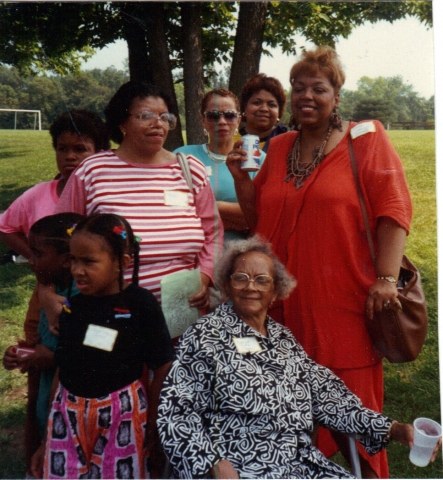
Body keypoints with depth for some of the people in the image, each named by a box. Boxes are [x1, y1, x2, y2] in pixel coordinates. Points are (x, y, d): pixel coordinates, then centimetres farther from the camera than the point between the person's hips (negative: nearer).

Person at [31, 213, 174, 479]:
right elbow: (62, 369, 7)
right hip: (67, 417, 4)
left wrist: (151, 430, -5)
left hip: (122, 417, -4)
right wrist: (47, 439, 11)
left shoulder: (141, 304, -14)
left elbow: (163, 370, -9)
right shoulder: (71, 306, -1)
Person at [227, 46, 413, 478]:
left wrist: (386, 278, -15)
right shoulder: (278, 148, 15)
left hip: (345, 298, -4)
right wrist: (239, 175, 4)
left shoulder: (365, 138, 1)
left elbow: (392, 209, -6)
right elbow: (258, 218, 18)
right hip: (288, 299, 5)